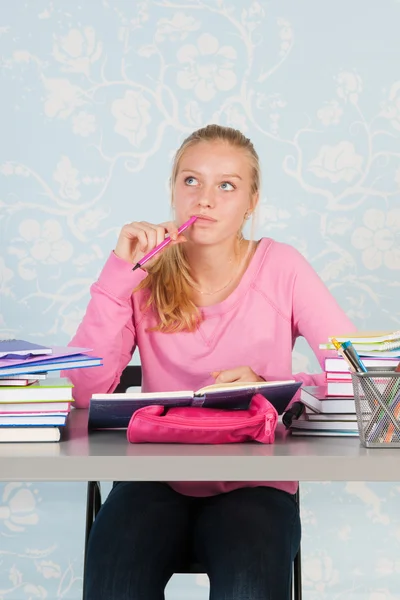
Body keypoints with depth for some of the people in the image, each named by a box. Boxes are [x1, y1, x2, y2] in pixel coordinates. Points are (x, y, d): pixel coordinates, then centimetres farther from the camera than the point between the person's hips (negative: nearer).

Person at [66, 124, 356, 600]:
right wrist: (119, 273, -14)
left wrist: (269, 387, -22)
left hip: (254, 483, -1)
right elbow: (84, 391, -10)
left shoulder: (280, 267, -1)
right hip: (157, 478, 1)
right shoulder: (146, 276, 3)